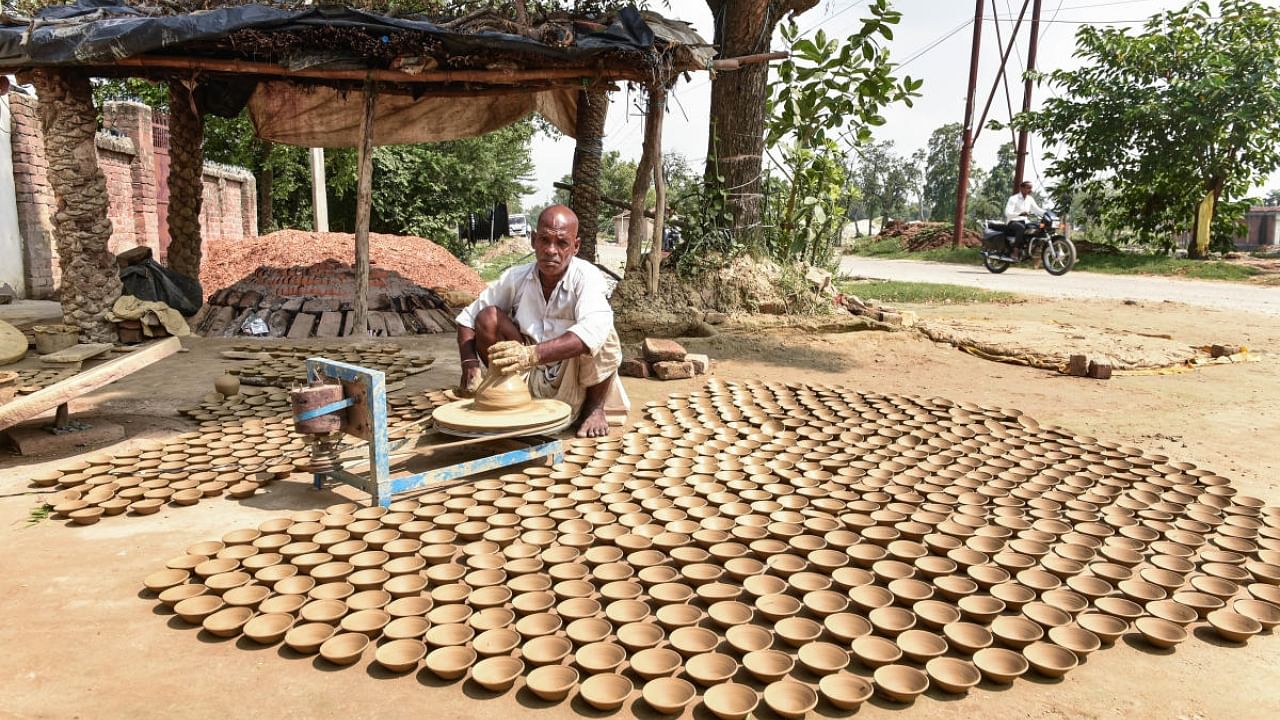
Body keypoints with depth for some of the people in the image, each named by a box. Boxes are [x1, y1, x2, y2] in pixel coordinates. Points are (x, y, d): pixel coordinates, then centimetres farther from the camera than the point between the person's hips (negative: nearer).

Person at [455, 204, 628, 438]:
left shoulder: (587, 277, -18)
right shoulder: (516, 277, -6)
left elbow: (593, 330, -38)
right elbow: (468, 317, 2)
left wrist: (532, 354, -49)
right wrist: (470, 364, -17)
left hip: (575, 383, -2)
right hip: (530, 383, 3)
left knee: (601, 335, -31)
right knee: (488, 318, -15)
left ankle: (594, 407, -4)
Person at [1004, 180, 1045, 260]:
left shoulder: (1030, 199, 11)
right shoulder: (1013, 199, -11)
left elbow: (1037, 210, 12)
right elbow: (1007, 213, -24)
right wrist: (1020, 213, -41)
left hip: (1024, 222, 7)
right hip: (1012, 222, -7)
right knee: (1021, 227, -40)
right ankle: (1015, 251, -37)